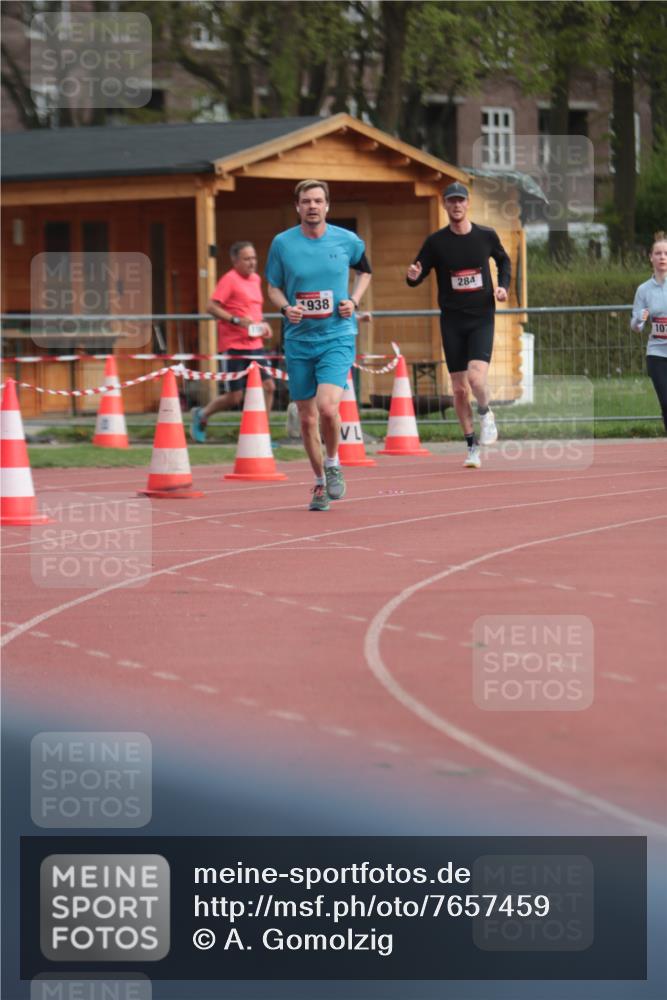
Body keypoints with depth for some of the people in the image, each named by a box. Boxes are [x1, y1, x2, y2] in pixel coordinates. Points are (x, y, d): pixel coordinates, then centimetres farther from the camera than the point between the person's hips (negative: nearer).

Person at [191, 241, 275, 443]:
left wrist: (262, 325, 10)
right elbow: (211, 307, -15)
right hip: (234, 345, -7)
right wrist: (236, 320, -23)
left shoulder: (256, 279, 14)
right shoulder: (229, 279, -10)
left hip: (254, 344, 7)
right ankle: (202, 415, 21)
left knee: (269, 387, -4)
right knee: (235, 397, -4)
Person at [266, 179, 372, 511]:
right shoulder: (282, 243, -1)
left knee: (327, 407, -21)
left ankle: (333, 463, 6)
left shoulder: (346, 241, -1)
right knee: (307, 418, 6)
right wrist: (285, 308, -11)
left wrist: (354, 300, 0)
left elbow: (364, 271, 18)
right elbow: (273, 287, 10)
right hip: (298, 340, 2)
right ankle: (320, 483, 24)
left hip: (337, 337, -2)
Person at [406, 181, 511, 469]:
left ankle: (485, 413, 12)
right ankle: (472, 448, 17)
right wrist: (413, 276, -21)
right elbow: (415, 278, 2)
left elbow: (504, 261, 19)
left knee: (476, 377, -21)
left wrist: (503, 285, 2)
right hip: (452, 321, 1)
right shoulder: (436, 241, -1)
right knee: (459, 389, 3)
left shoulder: (486, 236, 0)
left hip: (482, 318, -1)